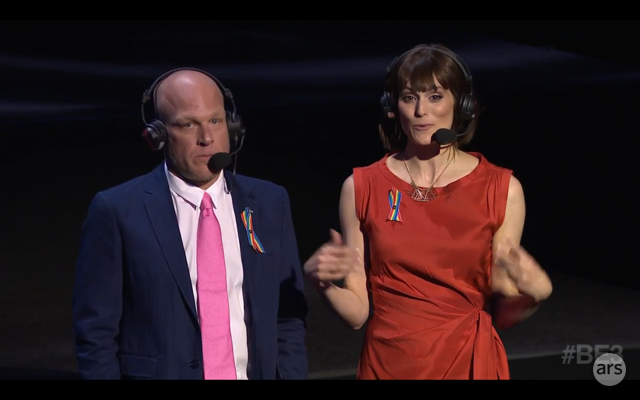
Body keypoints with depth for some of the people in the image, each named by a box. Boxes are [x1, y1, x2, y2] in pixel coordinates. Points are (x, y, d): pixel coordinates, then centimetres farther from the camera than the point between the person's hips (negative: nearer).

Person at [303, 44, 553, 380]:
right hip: (387, 364, 1)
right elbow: (357, 313, 0)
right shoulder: (361, 188, -3)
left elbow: (501, 314, 0)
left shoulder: (502, 190, -5)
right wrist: (324, 281, -18)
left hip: (470, 364, -1)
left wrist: (531, 293, -19)